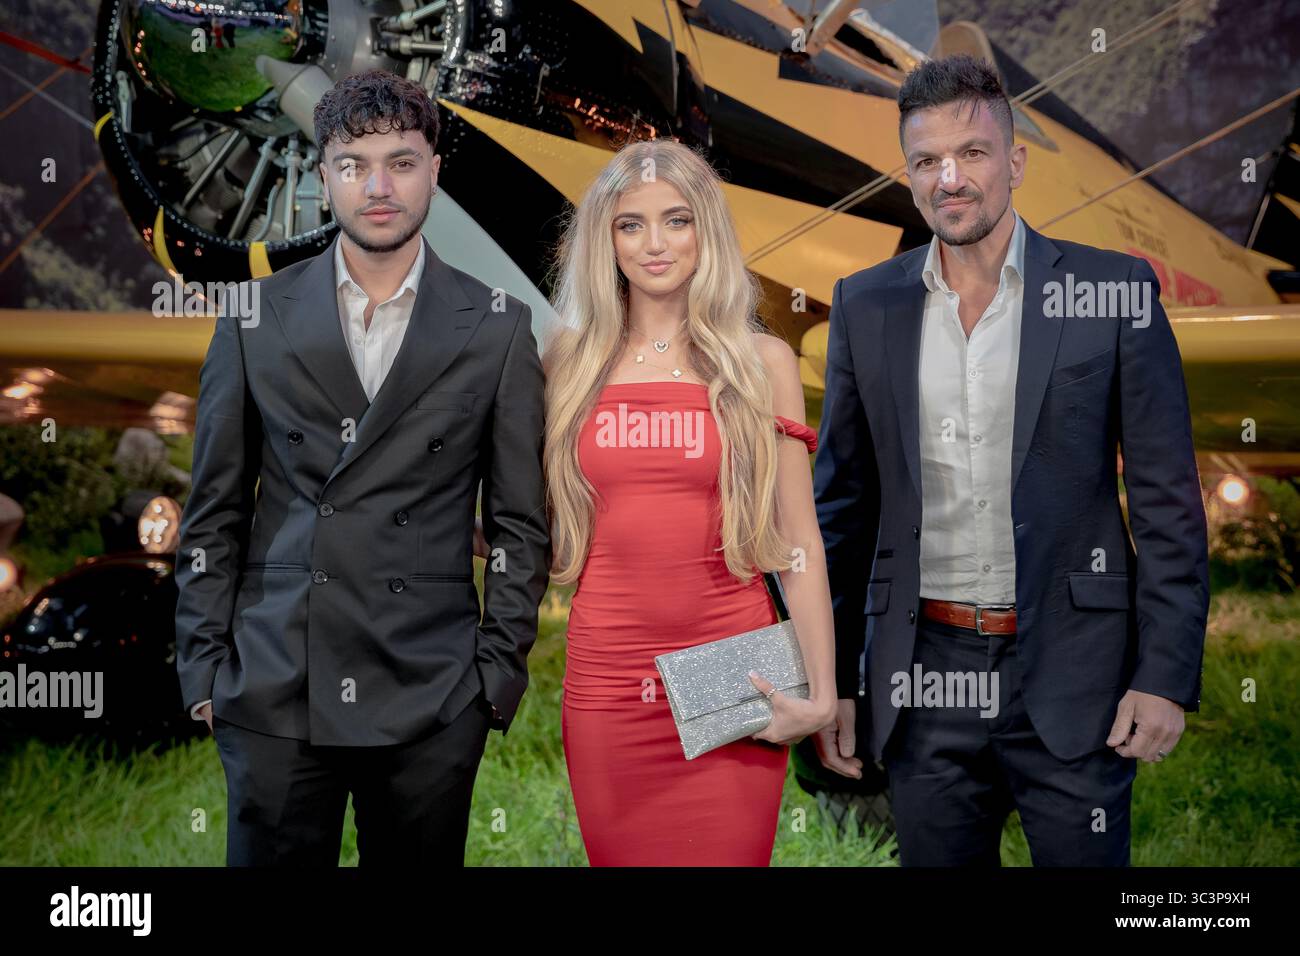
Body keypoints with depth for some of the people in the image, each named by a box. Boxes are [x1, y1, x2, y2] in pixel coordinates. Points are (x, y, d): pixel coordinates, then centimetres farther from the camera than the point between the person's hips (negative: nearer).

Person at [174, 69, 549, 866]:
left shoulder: (498, 329, 2)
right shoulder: (255, 318, 5)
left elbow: (521, 522, 4)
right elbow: (215, 510, 7)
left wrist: (500, 672, 0)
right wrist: (204, 664, 3)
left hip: (432, 698, -1)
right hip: (273, 686, 1)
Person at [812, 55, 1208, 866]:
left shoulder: (1113, 289, -3)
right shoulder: (867, 305, 4)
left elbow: (1168, 501, -3)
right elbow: (844, 502, 9)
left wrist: (1166, 676, -8)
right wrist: (832, 675, 6)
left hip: (1070, 675, -2)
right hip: (924, 677, 2)